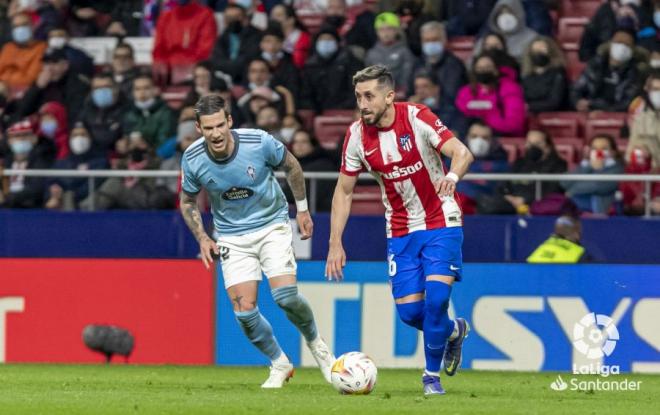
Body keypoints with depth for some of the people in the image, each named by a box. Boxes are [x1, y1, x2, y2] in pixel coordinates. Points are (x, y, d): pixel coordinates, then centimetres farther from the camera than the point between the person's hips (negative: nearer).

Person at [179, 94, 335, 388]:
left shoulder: (259, 143, -22)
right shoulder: (192, 160, -16)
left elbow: (291, 166, 0)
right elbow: (187, 201, 5)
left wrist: (302, 209, 6)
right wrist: (202, 238, -7)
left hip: (272, 225, -2)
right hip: (232, 237, 2)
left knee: (285, 296, -19)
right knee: (244, 311, -9)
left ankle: (315, 342, 12)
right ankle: (279, 364, 16)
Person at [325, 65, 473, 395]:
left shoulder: (416, 118, -18)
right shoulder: (357, 135, -7)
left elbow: (462, 152, -25)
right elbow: (344, 191, 3)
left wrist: (452, 176, -48)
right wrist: (335, 243, -3)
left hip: (441, 223, -4)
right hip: (400, 230, 4)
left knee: (436, 295, -19)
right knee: (409, 311, -2)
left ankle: (432, 374, -1)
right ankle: (453, 331, 32)